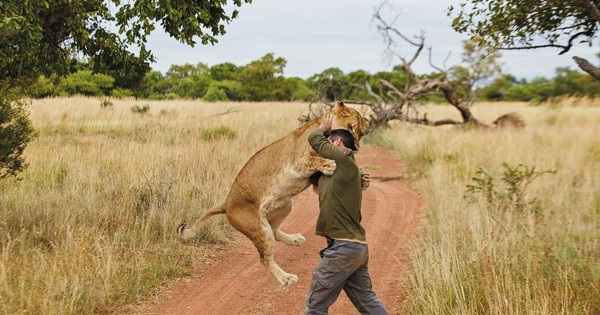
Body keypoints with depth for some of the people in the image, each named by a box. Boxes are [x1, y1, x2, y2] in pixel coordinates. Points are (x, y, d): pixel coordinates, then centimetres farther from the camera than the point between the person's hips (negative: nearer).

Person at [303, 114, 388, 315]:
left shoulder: (344, 158, -9)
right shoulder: (351, 169, 17)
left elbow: (315, 139, 3)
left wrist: (323, 127, 22)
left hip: (343, 247, -10)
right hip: (359, 247, 10)